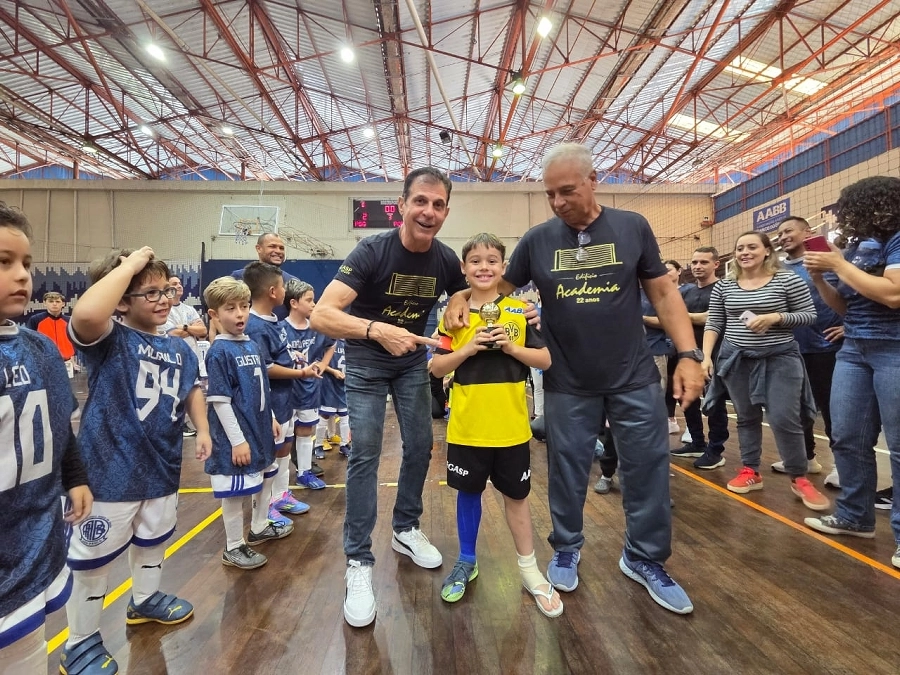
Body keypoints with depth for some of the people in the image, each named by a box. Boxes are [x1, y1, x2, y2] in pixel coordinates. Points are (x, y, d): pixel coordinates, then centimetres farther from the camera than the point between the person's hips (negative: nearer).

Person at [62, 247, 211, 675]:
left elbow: (192, 389, 18)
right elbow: (85, 314, -41)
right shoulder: (108, 340, -17)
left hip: (162, 468, 7)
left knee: (153, 540, 26)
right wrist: (128, 266, -32)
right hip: (109, 470, -6)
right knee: (91, 557, 9)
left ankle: (145, 600, 51)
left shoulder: (179, 349, 3)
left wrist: (202, 429, 8)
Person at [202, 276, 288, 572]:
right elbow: (219, 401, -20)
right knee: (235, 490, 5)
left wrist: (270, 419, 16)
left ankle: (259, 527, 44)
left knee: (265, 476, 23)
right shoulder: (219, 351, -18)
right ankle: (233, 548, 24)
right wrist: (237, 440, -20)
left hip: (259, 428, 9)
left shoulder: (252, 345, 5)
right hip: (236, 435, -9)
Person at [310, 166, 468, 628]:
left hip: (413, 359, 5)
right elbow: (321, 316, -34)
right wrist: (377, 330, -48)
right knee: (365, 454, -8)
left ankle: (406, 530, 30)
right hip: (367, 359, -4)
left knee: (420, 447, 7)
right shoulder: (372, 250, -25)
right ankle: (358, 563, 5)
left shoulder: (447, 260, -11)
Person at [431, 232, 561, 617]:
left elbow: (545, 360, -1)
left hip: (511, 426, 0)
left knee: (516, 496, 14)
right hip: (467, 426, 1)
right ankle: (466, 562, 37)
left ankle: (529, 570, 32)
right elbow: (437, 368, -2)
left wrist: (511, 346, -16)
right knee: (468, 493, 16)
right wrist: (468, 348, -17)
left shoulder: (520, 310, -1)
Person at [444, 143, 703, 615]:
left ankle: (645, 559, 33)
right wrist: (463, 298, -15)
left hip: (634, 378, 1)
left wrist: (688, 354, -5)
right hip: (567, 385, 0)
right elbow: (501, 286, 5)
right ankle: (566, 550, 36)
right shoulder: (537, 240, -2)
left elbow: (662, 293, 2)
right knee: (567, 471, 12)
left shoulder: (632, 227, -1)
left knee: (647, 468, 10)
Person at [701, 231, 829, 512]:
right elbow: (713, 324, 4)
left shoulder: (788, 280, -4)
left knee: (784, 420, -4)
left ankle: (800, 479, 14)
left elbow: (810, 315, -2)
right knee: (746, 417, 11)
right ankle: (750, 471, 24)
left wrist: (775, 317, -18)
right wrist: (706, 356, -5)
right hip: (737, 359, 3)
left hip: (780, 358, -2)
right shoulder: (723, 286, 3)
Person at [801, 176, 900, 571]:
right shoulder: (857, 246, 13)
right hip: (854, 350, 7)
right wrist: (819, 278, 1)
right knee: (846, 436, 9)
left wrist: (839, 265, -14)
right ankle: (854, 516, 22)